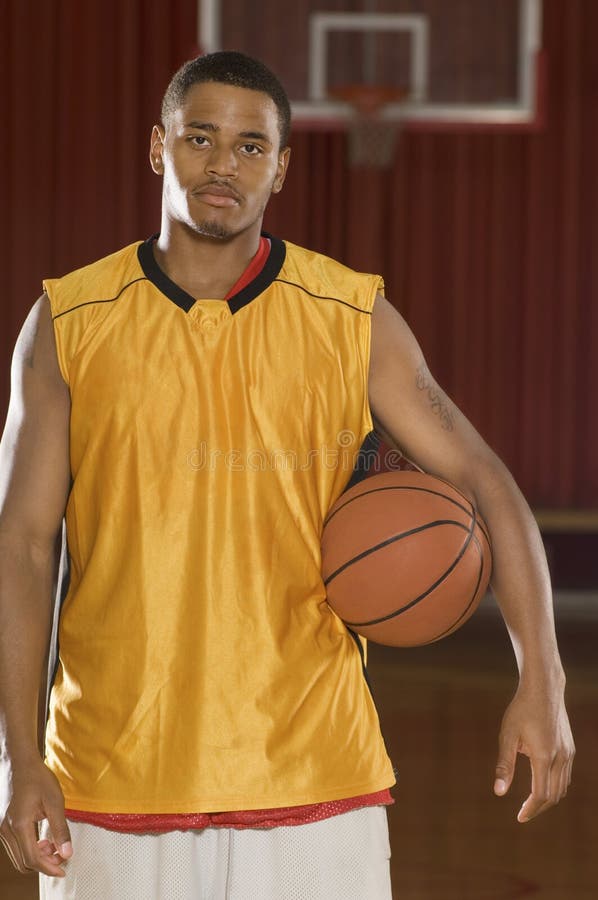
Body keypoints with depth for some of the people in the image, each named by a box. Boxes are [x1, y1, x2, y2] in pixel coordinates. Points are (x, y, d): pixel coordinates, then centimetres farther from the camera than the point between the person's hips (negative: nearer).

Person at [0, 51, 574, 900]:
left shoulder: (354, 321, 1)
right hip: (116, 775, 0)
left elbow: (486, 485, 2)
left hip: (309, 767, 0)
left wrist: (541, 679, -11)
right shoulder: (69, 326, 1)